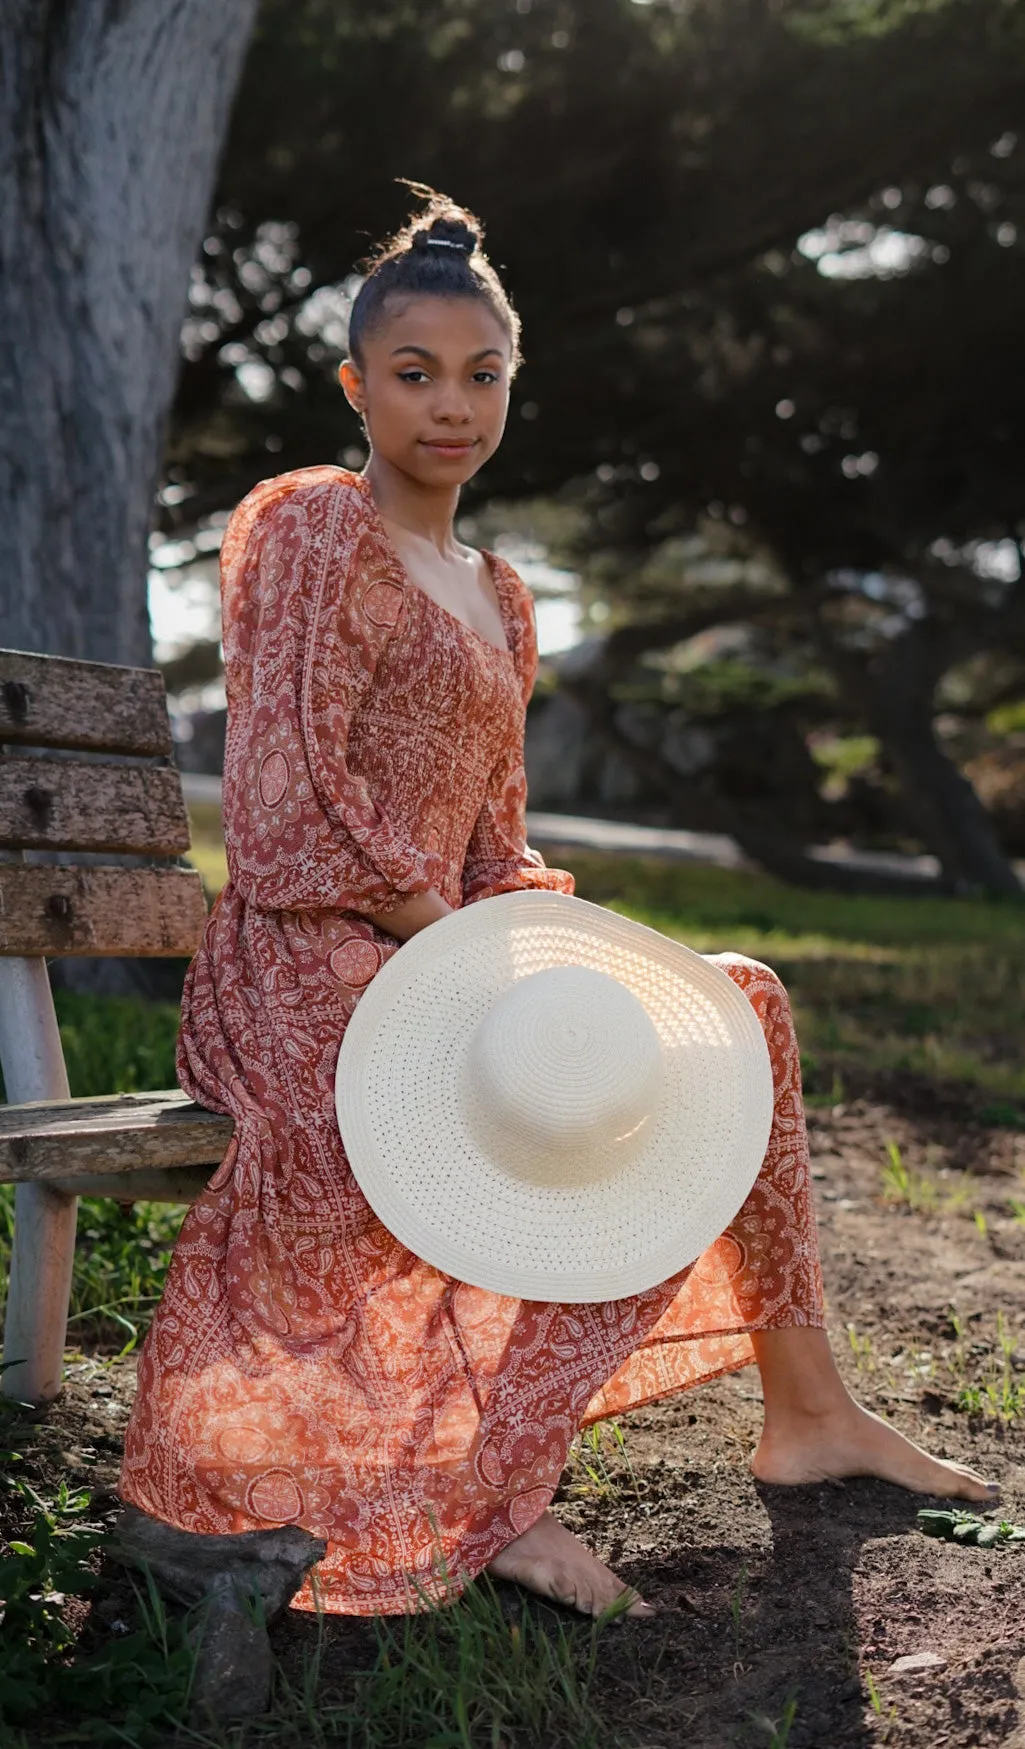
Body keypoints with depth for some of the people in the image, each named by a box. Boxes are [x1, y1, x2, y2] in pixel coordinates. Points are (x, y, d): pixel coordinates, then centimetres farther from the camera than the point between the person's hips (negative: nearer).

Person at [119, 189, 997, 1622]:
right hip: (310, 969, -8)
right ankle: (489, 1502, -17)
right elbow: (292, 807, -15)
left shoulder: (498, 594, 20)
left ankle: (807, 1407, 5)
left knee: (739, 1000, -1)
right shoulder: (311, 527, -6)